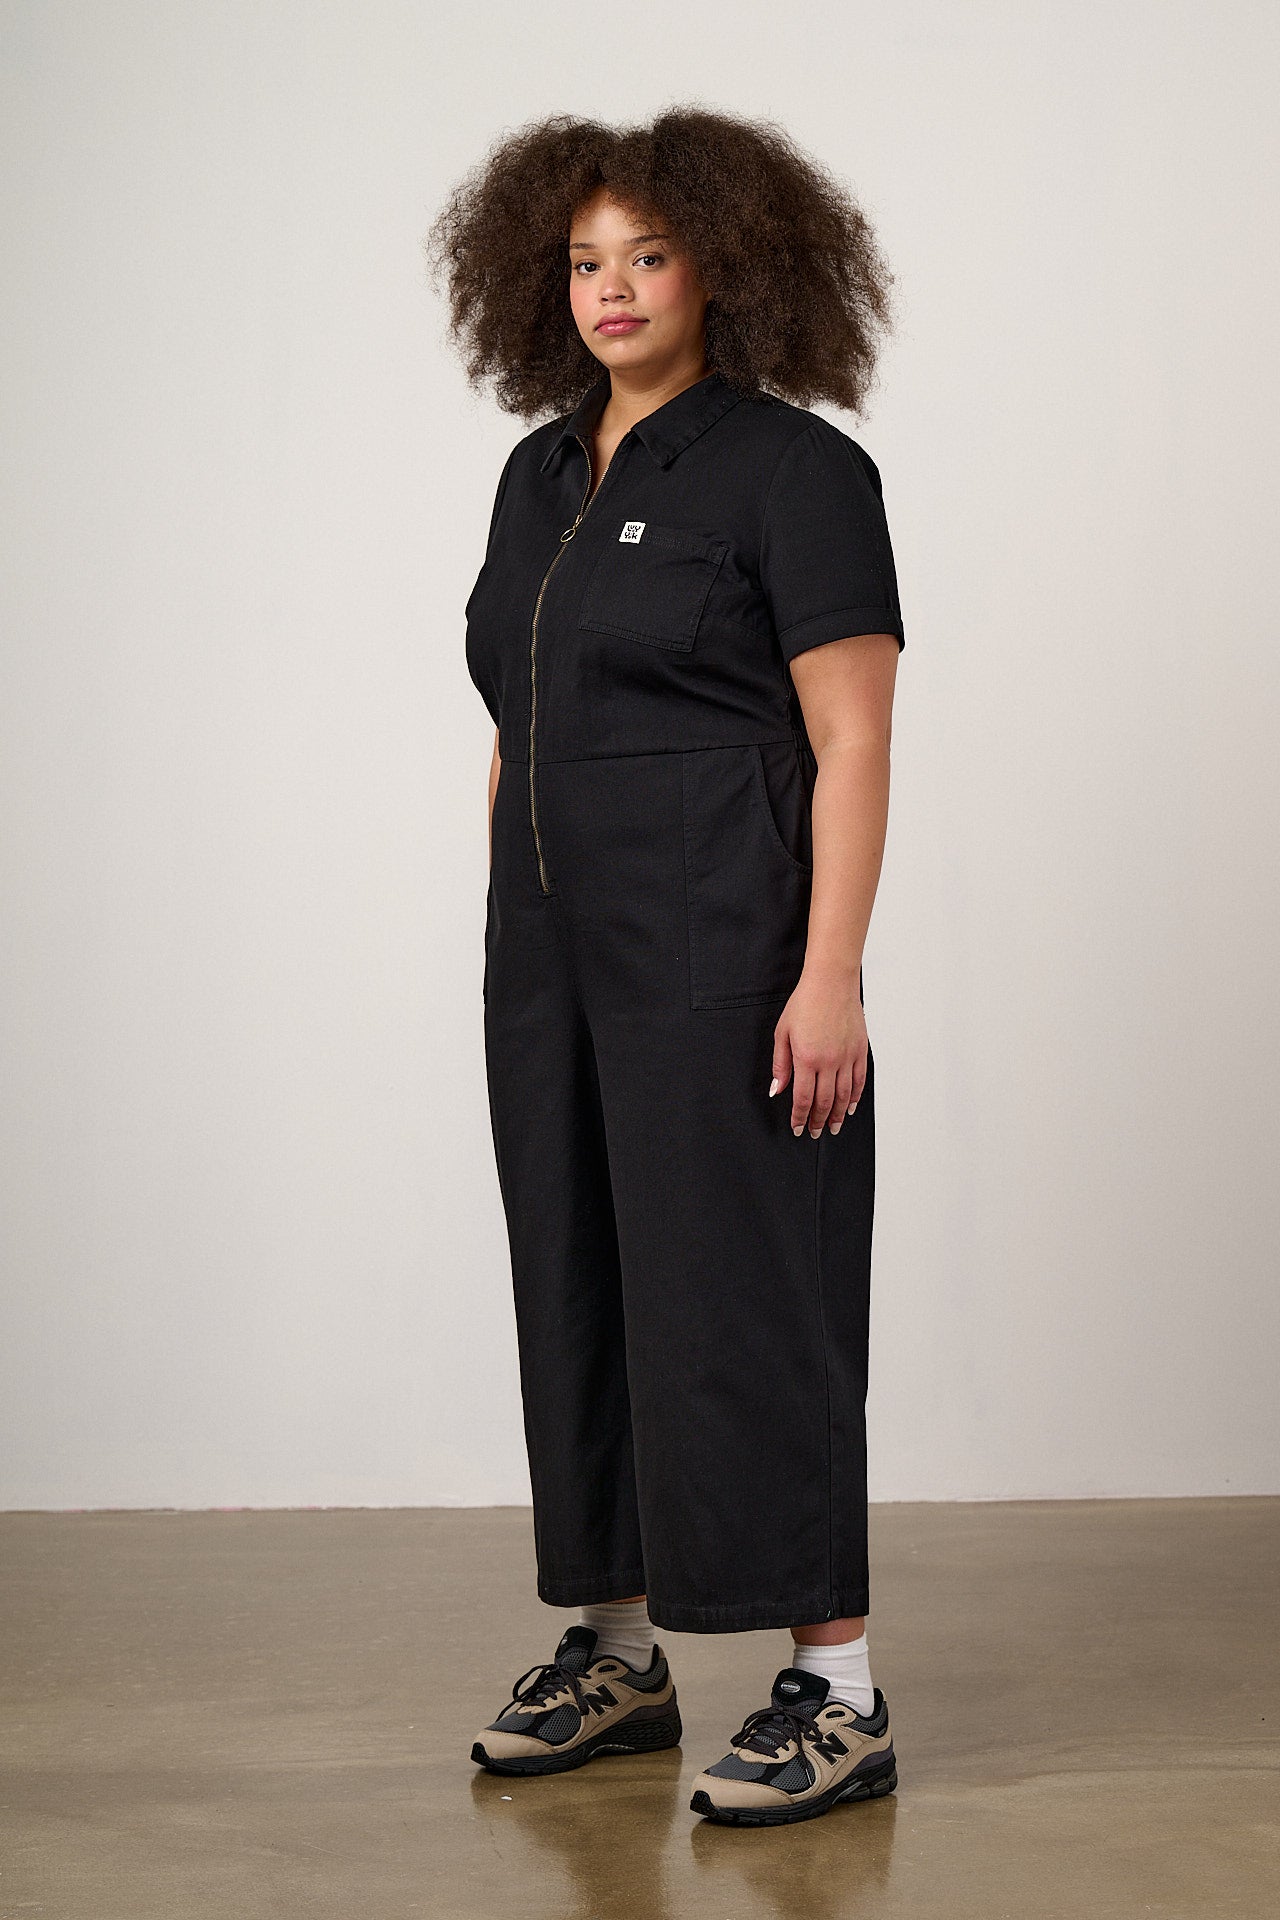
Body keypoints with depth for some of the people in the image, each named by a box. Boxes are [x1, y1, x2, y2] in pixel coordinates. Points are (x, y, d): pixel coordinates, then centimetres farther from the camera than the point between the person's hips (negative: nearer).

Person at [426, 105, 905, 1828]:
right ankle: (618, 1654, 23)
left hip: (724, 954, -7)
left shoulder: (791, 469, -8)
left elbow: (852, 743, -12)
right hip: (557, 955, 7)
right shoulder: (542, 474, 14)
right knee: (580, 1285, 11)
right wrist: (512, 952, 15)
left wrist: (831, 974, -19)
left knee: (741, 1294, -7)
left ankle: (839, 1693, 0)